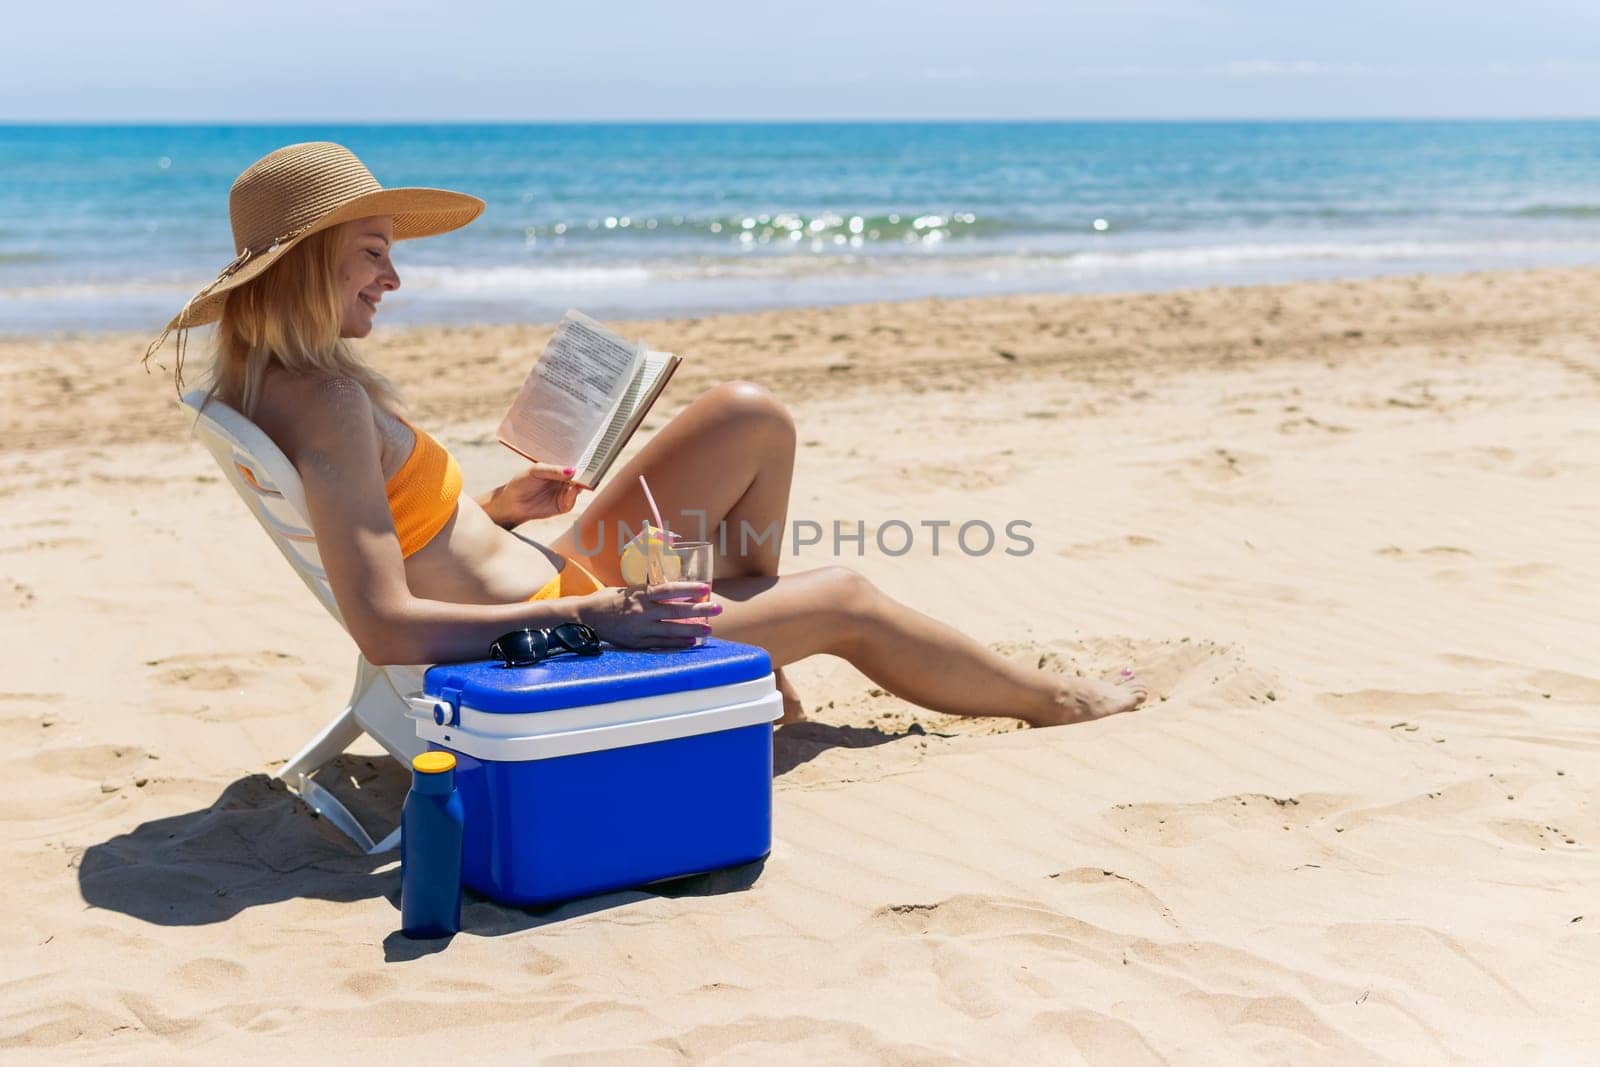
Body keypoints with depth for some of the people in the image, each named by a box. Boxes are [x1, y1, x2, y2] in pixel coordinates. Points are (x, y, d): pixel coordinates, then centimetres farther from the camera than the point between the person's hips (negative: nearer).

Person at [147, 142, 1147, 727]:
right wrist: (587, 615, -33)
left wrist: (502, 507, 6)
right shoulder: (327, 401, -26)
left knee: (754, 416, 8)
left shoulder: (263, 377, 4)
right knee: (845, 598, 7)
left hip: (552, 592, 10)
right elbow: (384, 626, -35)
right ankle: (1052, 699, 31)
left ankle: (755, 657, 24)